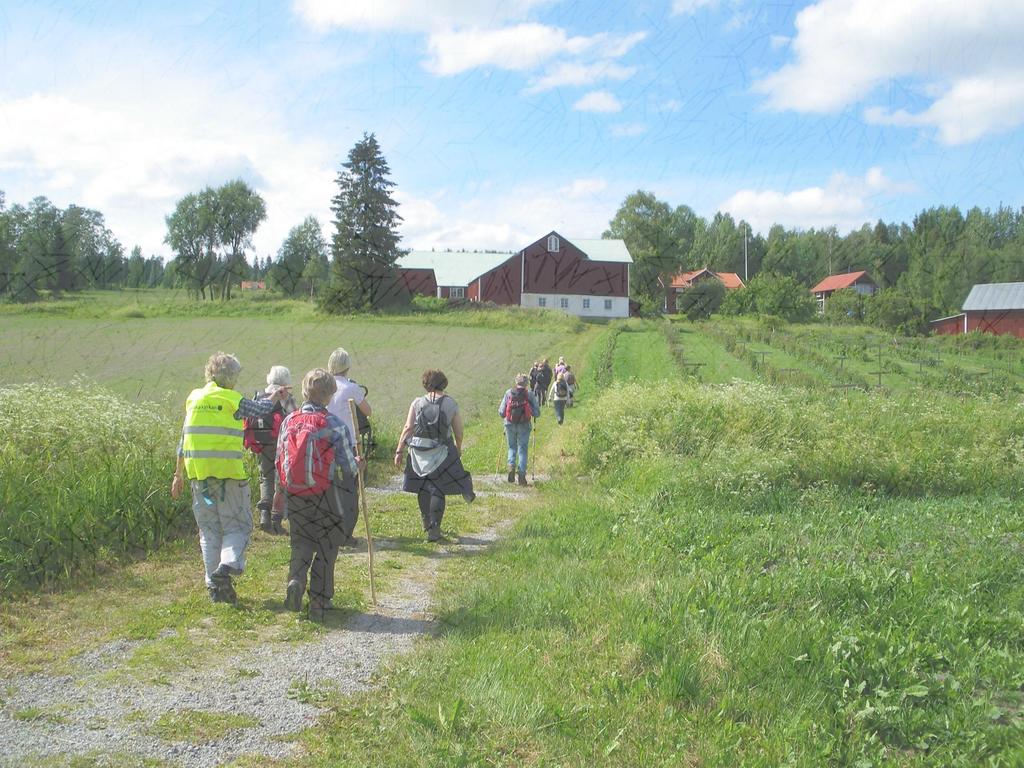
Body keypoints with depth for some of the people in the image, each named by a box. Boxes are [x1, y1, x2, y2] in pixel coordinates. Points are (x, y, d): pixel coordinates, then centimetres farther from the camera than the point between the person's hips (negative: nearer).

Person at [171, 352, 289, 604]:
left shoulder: (193, 399, 9)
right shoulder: (233, 400, -6)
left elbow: (184, 439, 11)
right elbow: (261, 409, 13)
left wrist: (179, 474, 17)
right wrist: (277, 396, 33)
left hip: (198, 473, 5)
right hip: (228, 472, -5)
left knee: (209, 529, 12)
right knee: (238, 525, 6)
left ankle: (216, 587, 12)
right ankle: (228, 564, -20)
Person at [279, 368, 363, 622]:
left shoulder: (288, 421, -1)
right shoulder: (335, 425, -14)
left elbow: (280, 460, 7)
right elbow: (347, 467, -11)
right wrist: (357, 466, 12)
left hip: (294, 495, 3)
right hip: (324, 496, -3)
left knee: (301, 541, 18)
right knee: (327, 547, 11)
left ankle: (296, 578, -9)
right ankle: (319, 602, 15)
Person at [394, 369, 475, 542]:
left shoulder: (417, 403, -1)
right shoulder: (451, 404, -1)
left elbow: (408, 428, -6)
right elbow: (458, 432, 3)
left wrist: (399, 451, -2)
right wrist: (458, 448, 21)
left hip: (419, 454, 1)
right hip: (442, 454, -1)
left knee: (423, 489, 17)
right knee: (437, 490, 6)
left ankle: (427, 524, 32)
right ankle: (434, 529, 1)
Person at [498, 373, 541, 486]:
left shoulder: (508, 393, -2)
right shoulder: (530, 395, -5)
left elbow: (501, 412, -2)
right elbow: (537, 414, -5)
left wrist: (505, 415, 20)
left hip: (510, 425, 1)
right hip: (524, 426, -1)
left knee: (512, 447, 19)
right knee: (523, 449, 8)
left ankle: (511, 465, -4)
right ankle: (521, 473, 2)